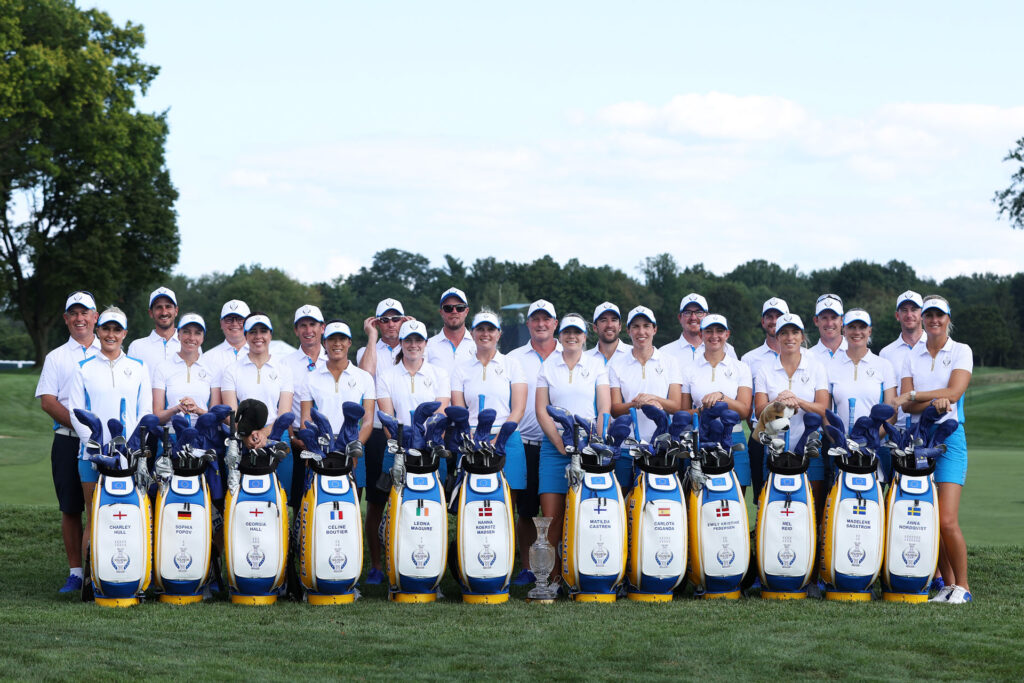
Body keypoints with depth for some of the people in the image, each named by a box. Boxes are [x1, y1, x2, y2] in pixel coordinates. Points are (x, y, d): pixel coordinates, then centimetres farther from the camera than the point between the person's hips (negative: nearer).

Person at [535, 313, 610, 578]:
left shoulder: (597, 365, 11)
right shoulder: (548, 366, 13)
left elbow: (605, 410, 5)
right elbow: (541, 409, 7)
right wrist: (560, 442, -6)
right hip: (555, 445, 1)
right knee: (551, 514, -7)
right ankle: (554, 574, -1)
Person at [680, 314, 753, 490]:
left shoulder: (741, 368, 10)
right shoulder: (689, 370, 11)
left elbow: (744, 411, 0)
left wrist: (721, 396, -16)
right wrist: (703, 410, -11)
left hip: (734, 443, 0)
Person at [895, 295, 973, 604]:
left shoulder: (961, 351, 4)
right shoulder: (912, 357, 13)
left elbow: (954, 392, -11)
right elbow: (905, 404, 1)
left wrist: (914, 396, -8)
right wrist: (933, 402, -17)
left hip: (949, 437, -4)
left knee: (947, 520, -13)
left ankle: (962, 585, -1)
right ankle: (947, 583, 12)